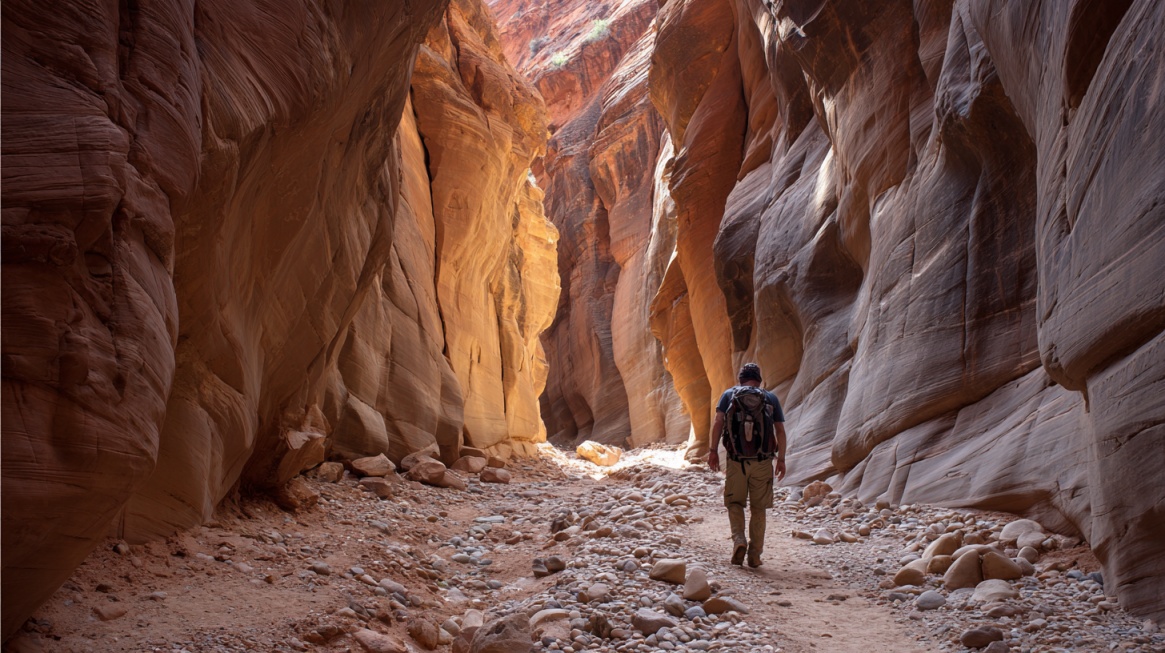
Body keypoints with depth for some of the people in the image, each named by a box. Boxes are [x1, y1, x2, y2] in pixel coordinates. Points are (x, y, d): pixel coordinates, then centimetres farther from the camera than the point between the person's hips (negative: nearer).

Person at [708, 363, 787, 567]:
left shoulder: (729, 394, 7)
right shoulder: (771, 398, 9)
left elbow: (718, 422, -5)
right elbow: (780, 430, 4)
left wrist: (713, 450, -3)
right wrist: (781, 459, 8)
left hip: (736, 460, -1)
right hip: (763, 461, 1)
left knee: (734, 502, 13)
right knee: (758, 508, 10)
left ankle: (739, 539, -11)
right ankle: (755, 554, 9)